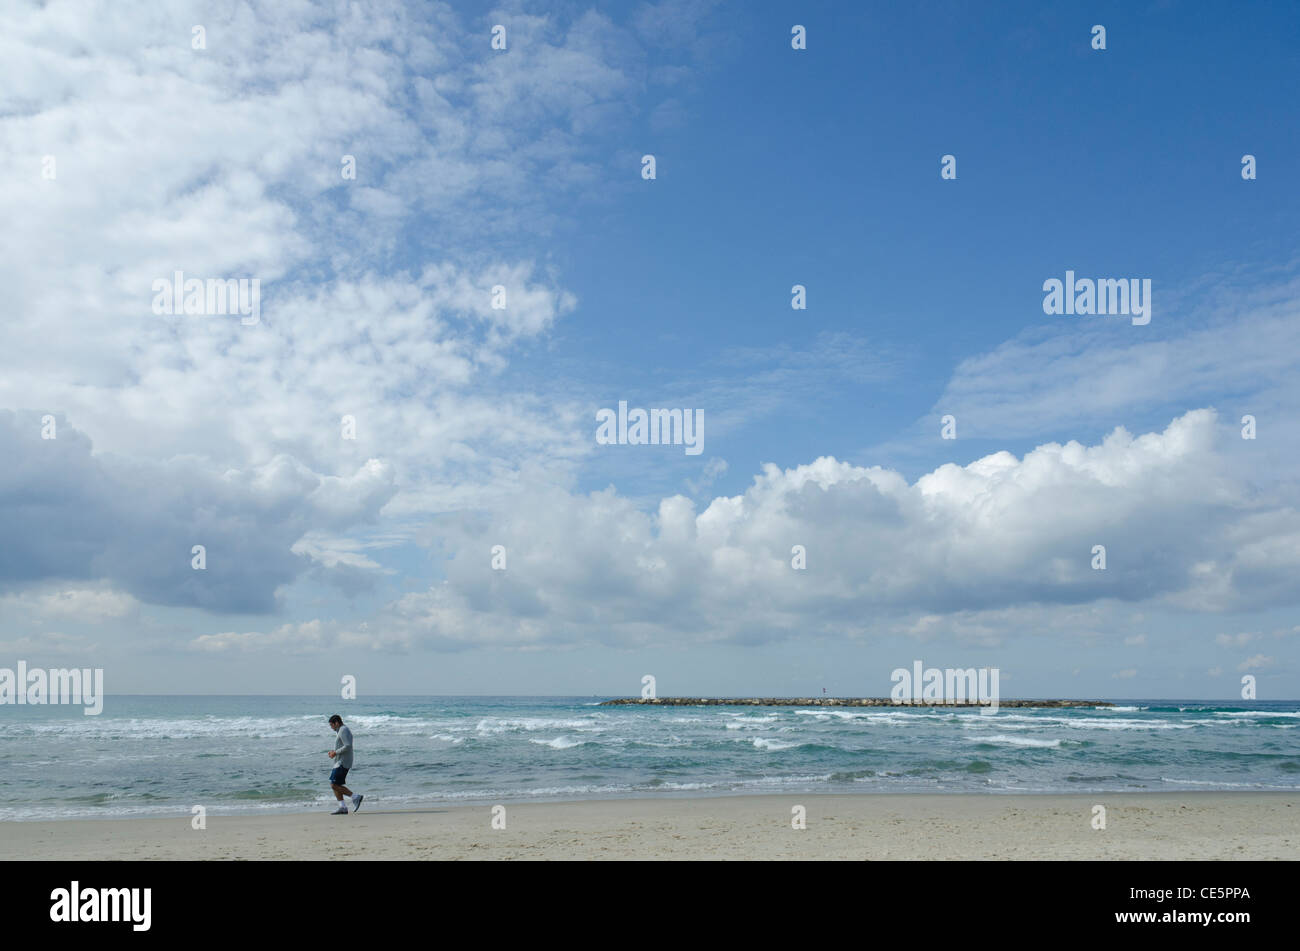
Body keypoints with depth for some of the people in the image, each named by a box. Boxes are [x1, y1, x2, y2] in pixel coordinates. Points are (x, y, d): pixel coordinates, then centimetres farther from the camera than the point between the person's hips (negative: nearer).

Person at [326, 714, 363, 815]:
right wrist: (334, 751, 13)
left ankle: (355, 797, -12)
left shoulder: (343, 730, -12)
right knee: (335, 785, 7)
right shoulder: (343, 730, 20)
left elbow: (348, 746, -24)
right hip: (340, 763, 11)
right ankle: (342, 807, 4)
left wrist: (335, 753, -15)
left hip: (342, 763, -11)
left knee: (334, 785, -13)